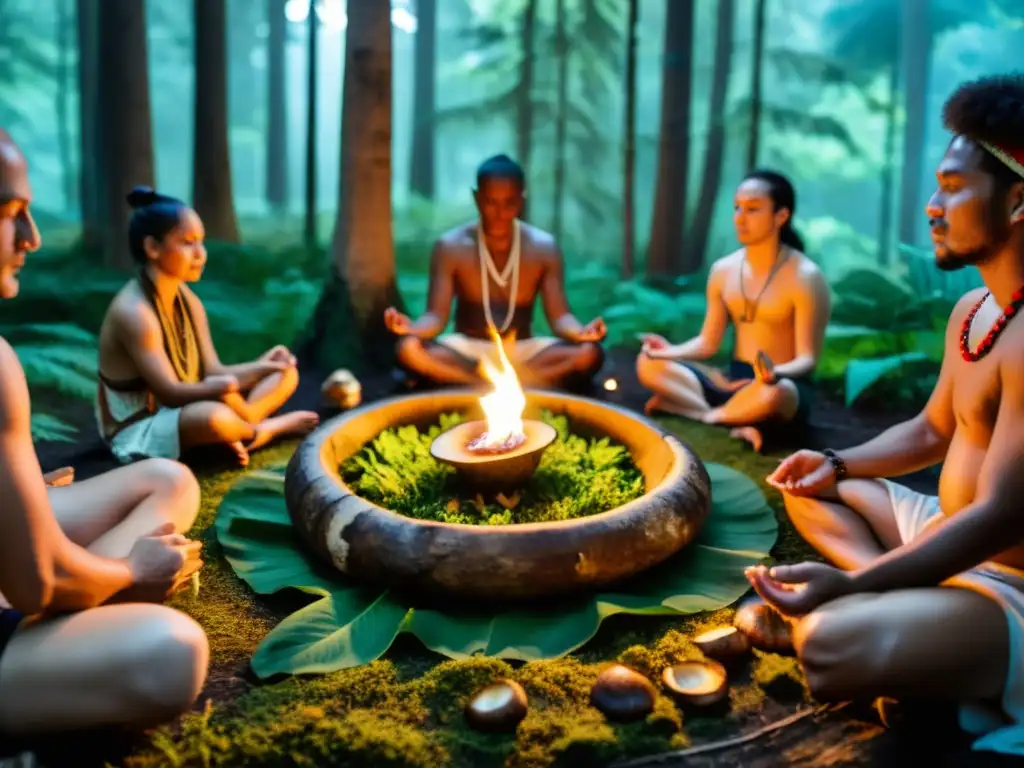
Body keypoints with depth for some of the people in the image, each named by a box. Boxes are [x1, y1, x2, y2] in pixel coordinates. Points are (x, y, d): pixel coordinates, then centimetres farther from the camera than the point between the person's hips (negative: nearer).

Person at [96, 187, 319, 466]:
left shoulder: (188, 301, 2)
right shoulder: (134, 312, -23)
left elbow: (213, 372, -4)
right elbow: (169, 392, -26)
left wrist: (261, 366, -21)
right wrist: (222, 386, -41)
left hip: (182, 410, 9)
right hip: (139, 431, -8)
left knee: (285, 374, 4)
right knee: (213, 416, -41)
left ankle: (237, 431, -19)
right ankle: (268, 428, -9)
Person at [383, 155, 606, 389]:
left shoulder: (543, 247, -4)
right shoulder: (450, 246, -6)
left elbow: (560, 316, -7)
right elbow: (436, 316, -10)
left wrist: (582, 332, -30)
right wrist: (411, 327, -33)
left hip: (522, 352, 1)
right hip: (467, 350, -1)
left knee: (589, 353, -27)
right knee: (409, 349, -31)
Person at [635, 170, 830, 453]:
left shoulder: (805, 277, -13)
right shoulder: (723, 270, 4)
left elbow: (807, 359, -16)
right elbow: (708, 343, 8)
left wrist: (776, 373, -38)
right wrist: (672, 351, -13)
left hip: (785, 386, -6)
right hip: (733, 379, 6)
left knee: (771, 394, -43)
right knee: (649, 364, -12)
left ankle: (697, 410, -16)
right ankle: (736, 422, -26)